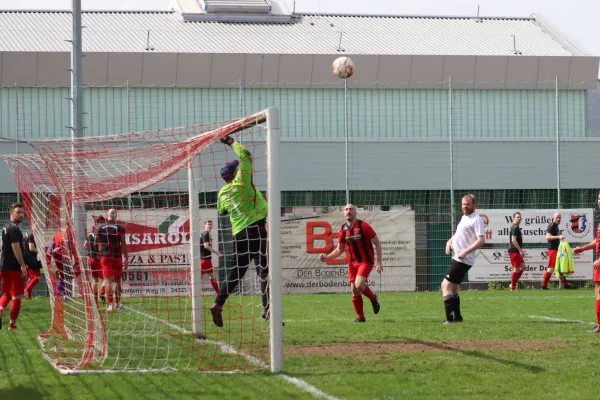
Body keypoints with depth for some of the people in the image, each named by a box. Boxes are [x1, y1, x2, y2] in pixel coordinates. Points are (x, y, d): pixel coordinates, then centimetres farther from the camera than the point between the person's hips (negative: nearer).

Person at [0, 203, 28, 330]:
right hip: (14, 267, -9)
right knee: (17, 296, 0)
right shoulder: (14, 229, -15)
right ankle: (12, 324, 4)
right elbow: (16, 248, -21)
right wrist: (22, 265, -20)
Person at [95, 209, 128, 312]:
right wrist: (126, 258, -2)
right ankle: (117, 303, 19)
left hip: (105, 256, 1)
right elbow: (123, 244, -6)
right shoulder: (120, 228, -5)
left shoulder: (100, 228, 2)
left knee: (108, 281, -3)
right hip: (117, 256, -1)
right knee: (117, 280, 12)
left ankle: (110, 304, -13)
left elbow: (96, 244, 10)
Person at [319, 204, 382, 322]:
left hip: (366, 261, -5)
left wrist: (379, 262, -12)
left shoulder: (363, 226, -13)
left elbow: (377, 243, -8)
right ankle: (360, 317, 15)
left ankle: (373, 299, 6)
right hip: (353, 262, 5)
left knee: (359, 285, -23)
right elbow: (340, 249, 12)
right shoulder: (343, 230, 2)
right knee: (354, 290, 2)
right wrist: (327, 257, -4)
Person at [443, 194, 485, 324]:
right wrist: (450, 241, 13)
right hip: (457, 258, 10)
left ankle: (450, 318, -15)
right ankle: (457, 317, 25)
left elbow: (481, 240, -22)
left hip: (463, 260, -10)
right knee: (453, 288, 17)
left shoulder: (476, 220, -13)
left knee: (446, 286, -14)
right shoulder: (464, 218, 16)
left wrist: (465, 251, -28)